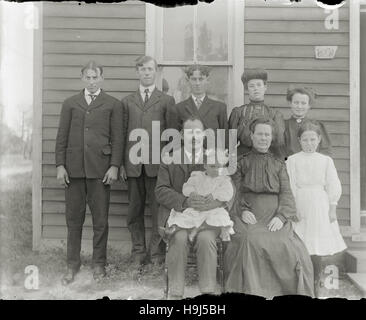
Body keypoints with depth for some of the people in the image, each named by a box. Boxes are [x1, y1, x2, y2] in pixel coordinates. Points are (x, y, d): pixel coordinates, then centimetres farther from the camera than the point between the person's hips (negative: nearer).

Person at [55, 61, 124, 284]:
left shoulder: (113, 105, 8)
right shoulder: (70, 104, 14)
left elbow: (118, 138, 3)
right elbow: (62, 137, 11)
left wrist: (114, 166, -7)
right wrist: (60, 165, 2)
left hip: (100, 169, -2)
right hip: (74, 168, 2)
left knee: (100, 219, 2)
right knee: (74, 219, 6)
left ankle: (99, 264, 15)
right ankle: (73, 265, 17)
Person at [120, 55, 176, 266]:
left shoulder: (167, 101, 8)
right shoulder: (127, 101, 14)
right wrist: (121, 163, 3)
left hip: (157, 162, -2)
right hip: (133, 163, 2)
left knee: (158, 209, 0)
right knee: (135, 210, 7)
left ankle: (157, 252, 11)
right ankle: (138, 252, 17)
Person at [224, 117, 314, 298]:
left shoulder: (278, 165, 20)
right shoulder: (241, 163, 18)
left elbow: (286, 193, 8)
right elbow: (235, 193, 8)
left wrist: (281, 216, -10)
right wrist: (243, 210, -12)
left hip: (275, 215, 1)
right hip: (249, 214, -1)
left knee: (285, 244, -28)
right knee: (250, 241, -32)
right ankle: (251, 291, -23)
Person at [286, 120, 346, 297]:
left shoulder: (326, 160, 4)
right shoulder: (292, 160, -1)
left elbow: (333, 187, 5)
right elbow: (290, 186, -2)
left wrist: (332, 209, 1)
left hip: (320, 208, 1)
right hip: (300, 207, -1)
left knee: (317, 251, 6)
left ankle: (316, 286, 21)